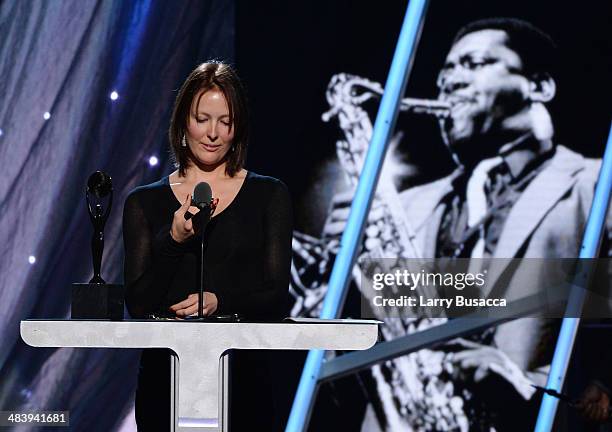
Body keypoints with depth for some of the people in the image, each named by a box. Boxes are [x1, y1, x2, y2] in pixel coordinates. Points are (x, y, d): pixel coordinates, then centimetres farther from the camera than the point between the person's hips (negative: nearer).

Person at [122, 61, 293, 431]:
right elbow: (138, 304, -1)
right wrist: (173, 240, -15)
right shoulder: (144, 202, 8)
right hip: (165, 372, 0)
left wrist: (220, 301, -19)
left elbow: (277, 298, 0)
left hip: (242, 374, 0)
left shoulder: (269, 195, 7)